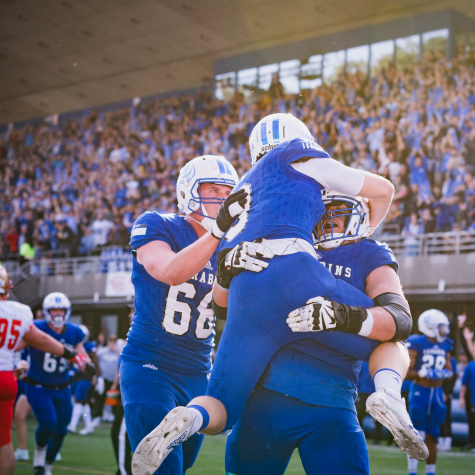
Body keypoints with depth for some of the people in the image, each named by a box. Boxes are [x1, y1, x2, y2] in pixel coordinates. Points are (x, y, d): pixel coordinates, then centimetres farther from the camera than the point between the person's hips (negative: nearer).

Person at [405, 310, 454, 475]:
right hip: (420, 392, -5)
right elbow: (406, 373, -13)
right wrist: (425, 373, -26)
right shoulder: (417, 345, -11)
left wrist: (445, 373, -10)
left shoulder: (445, 346, 7)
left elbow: (449, 371, 13)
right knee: (417, 436, -5)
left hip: (437, 393, 5)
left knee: (432, 437, 9)